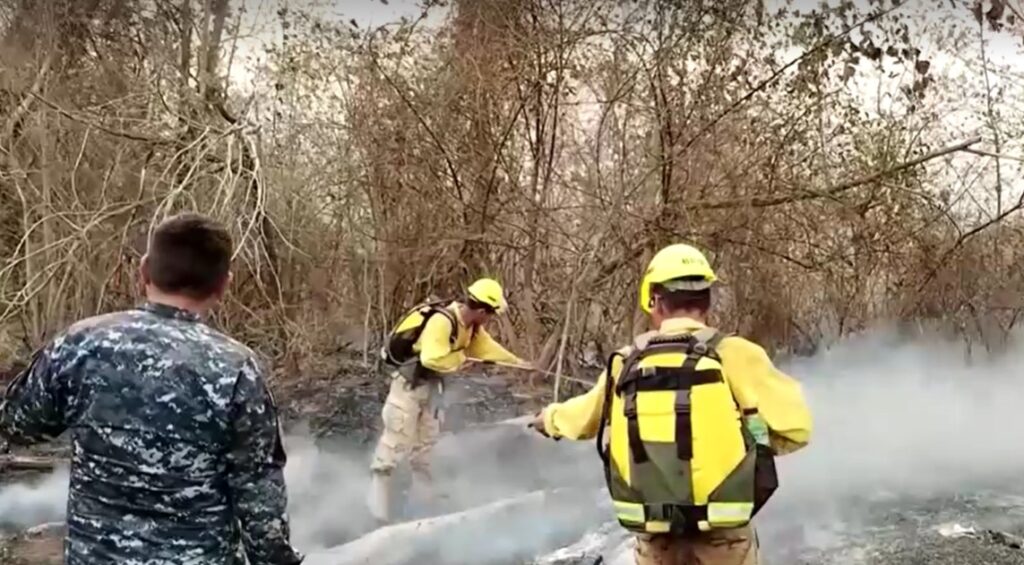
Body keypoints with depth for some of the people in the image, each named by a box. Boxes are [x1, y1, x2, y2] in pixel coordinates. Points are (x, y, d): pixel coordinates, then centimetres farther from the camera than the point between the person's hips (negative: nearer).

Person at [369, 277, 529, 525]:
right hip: (411, 381, -9)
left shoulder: (471, 326, 0)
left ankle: (423, 494, 28)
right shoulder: (441, 322, -30)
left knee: (426, 439, 17)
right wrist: (461, 359, -24)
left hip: (432, 384, 9)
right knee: (398, 438, -8)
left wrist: (515, 361, 21)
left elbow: (485, 346, 16)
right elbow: (433, 358, -40)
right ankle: (380, 477, 2)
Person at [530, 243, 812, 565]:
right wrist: (752, 441, 7)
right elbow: (795, 426, -14)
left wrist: (550, 419, 40)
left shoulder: (625, 364, 0)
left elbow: (584, 416, 18)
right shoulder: (733, 354, -12)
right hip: (723, 538, -3)